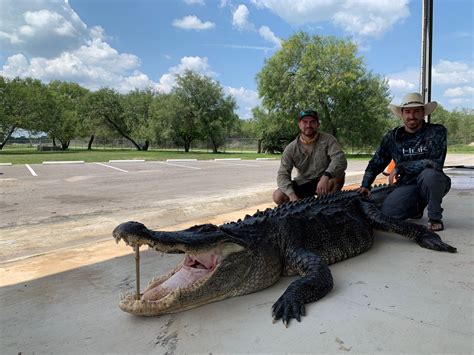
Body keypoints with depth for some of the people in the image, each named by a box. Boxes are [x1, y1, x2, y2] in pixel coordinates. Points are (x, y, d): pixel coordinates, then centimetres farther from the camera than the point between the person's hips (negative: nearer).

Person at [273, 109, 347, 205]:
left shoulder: (328, 140, -10)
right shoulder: (291, 148, -7)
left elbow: (340, 159, -26)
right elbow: (282, 174, -11)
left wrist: (326, 176, -45)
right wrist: (291, 195, -29)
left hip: (324, 180, -1)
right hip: (303, 183, 2)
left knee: (338, 175, -35)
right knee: (278, 196, -20)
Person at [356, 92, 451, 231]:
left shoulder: (437, 131, -12)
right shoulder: (392, 137, -1)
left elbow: (435, 162, -25)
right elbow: (375, 164, 8)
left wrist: (400, 167, -21)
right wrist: (365, 185, -2)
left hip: (432, 183, -3)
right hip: (407, 185, 3)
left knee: (429, 174, -36)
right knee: (386, 212, -20)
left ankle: (435, 217, -10)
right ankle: (417, 207, 16)